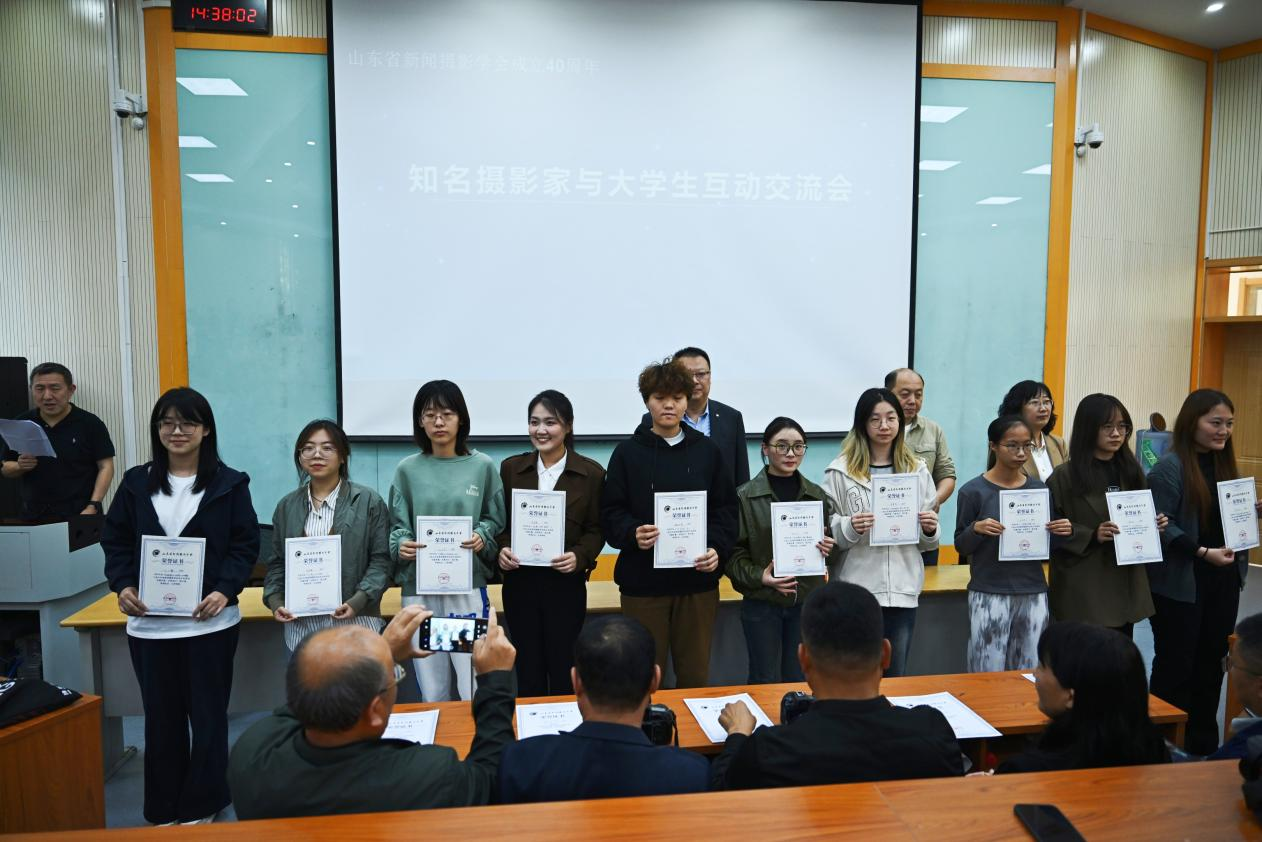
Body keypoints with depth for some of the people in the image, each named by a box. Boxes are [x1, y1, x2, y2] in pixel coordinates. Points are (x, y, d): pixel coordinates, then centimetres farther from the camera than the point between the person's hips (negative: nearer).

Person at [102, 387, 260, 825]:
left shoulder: (229, 484, -1)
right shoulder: (136, 483, 7)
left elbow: (245, 544, -3)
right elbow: (114, 540, 8)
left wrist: (225, 590, -17)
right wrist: (122, 585, -8)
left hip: (210, 620, -2)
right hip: (148, 621, 3)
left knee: (207, 715, 8)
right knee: (161, 717, 13)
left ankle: (200, 808, 24)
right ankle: (163, 810, 28)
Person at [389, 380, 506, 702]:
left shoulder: (482, 466, 2)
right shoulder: (408, 469, 3)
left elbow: (496, 520, 8)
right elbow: (397, 526, 7)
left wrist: (482, 538, -12)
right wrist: (401, 546, -14)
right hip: (418, 587, 1)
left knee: (477, 690, -1)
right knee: (431, 693, 9)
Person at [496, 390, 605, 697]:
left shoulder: (591, 473, -3)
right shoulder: (511, 468, 5)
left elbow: (596, 529, 0)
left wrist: (580, 556, -18)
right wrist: (502, 549, -10)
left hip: (566, 582, -2)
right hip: (519, 581, 2)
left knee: (563, 666, 4)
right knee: (527, 665, 11)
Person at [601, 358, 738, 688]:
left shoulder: (706, 451, 7)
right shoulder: (628, 453, 2)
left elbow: (726, 509, 7)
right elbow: (610, 513, -1)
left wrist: (718, 549, -9)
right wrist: (633, 534, -21)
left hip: (698, 578, 2)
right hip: (643, 580, -2)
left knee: (695, 674, 11)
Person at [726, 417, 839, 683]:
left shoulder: (817, 495, 5)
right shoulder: (746, 496, -7)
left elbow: (834, 553, 11)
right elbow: (734, 553, -7)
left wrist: (830, 549, -10)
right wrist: (760, 576, -21)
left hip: (807, 600, 3)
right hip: (762, 602, -3)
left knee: (799, 680, 12)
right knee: (765, 682, 7)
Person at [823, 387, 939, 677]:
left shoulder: (917, 470, 9)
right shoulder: (841, 470, -3)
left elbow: (927, 542, 14)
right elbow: (827, 532, -2)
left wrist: (930, 529, -7)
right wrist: (850, 528, -21)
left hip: (902, 588, 3)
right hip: (856, 589, -3)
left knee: (895, 676, 13)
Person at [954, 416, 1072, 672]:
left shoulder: (1039, 488, 6)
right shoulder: (974, 491, -5)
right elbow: (961, 546, 0)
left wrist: (1063, 532, -6)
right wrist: (976, 529, -20)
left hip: (1033, 594, 3)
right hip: (989, 595, -3)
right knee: (989, 677, 2)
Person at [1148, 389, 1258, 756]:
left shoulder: (1224, 463, 10)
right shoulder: (1169, 467, -13)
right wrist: (1202, 552, -25)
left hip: (1223, 580, 7)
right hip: (1180, 585, -7)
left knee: (1211, 663, 15)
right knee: (1175, 666, 4)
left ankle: (1204, 744, 29)